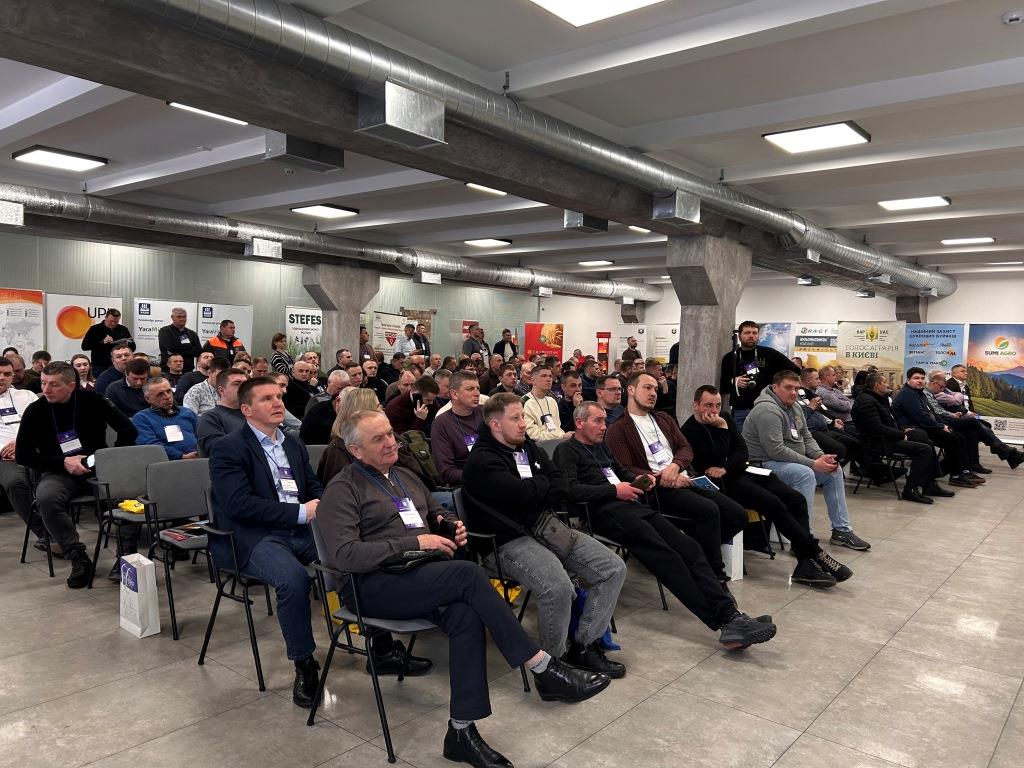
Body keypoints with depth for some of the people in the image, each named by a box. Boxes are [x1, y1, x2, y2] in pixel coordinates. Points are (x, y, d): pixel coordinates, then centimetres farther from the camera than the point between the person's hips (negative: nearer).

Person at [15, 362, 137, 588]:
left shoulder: (91, 401, -2)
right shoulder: (35, 411, 0)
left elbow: (128, 431, 0)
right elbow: (22, 455, 1)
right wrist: (63, 463, -10)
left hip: (97, 469, 0)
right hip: (58, 473, 0)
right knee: (46, 498, -34)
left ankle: (126, 555, -12)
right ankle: (79, 559, -22)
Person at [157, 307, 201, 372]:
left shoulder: (192, 334, 15)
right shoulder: (164, 331, 4)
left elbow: (199, 352, 1)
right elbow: (172, 348, -13)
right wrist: (189, 347, -3)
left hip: (188, 371, 3)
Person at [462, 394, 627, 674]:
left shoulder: (529, 447, 17)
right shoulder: (481, 461, -9)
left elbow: (561, 485, 11)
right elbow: (522, 492, -21)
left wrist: (534, 491, -9)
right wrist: (543, 482, 0)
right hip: (511, 540, -8)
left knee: (614, 568, -2)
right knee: (558, 587, -34)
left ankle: (584, 646, 5)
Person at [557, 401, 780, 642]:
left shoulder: (601, 446, 27)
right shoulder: (567, 451, 2)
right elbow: (571, 489, -13)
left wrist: (637, 480, 15)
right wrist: (614, 490, -11)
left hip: (633, 505, 8)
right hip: (608, 512, -8)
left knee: (689, 547, -11)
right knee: (667, 556, -23)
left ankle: (729, 615, -19)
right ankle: (722, 622, -23)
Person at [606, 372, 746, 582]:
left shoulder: (664, 419, 24)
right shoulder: (618, 430, 1)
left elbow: (686, 448, 16)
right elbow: (627, 471, -8)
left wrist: (675, 466, -7)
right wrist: (662, 479, -16)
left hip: (684, 480, 7)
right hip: (658, 489, -7)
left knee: (738, 515, -9)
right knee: (708, 510, -31)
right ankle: (715, 574, -19)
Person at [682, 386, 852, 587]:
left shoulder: (724, 419, 13)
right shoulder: (690, 430, -9)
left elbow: (743, 451, 8)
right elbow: (716, 460, -19)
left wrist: (725, 468, -11)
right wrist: (722, 429, -18)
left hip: (744, 471, 8)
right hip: (725, 483, -8)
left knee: (797, 499, -9)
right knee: (774, 504, -27)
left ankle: (804, 566, -15)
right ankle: (815, 553, -14)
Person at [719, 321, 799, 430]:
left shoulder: (769, 354, 4)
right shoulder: (730, 358, 9)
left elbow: (795, 371, 9)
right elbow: (722, 387, 12)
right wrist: (733, 382, -7)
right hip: (738, 411, 1)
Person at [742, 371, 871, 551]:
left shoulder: (794, 407, 10)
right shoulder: (768, 410, -22)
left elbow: (807, 438, 16)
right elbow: (776, 450, -28)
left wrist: (821, 457, -6)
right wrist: (813, 464, -23)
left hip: (792, 461, 10)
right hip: (765, 464, -10)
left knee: (834, 470, 7)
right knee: (805, 474, -33)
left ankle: (841, 530, 13)